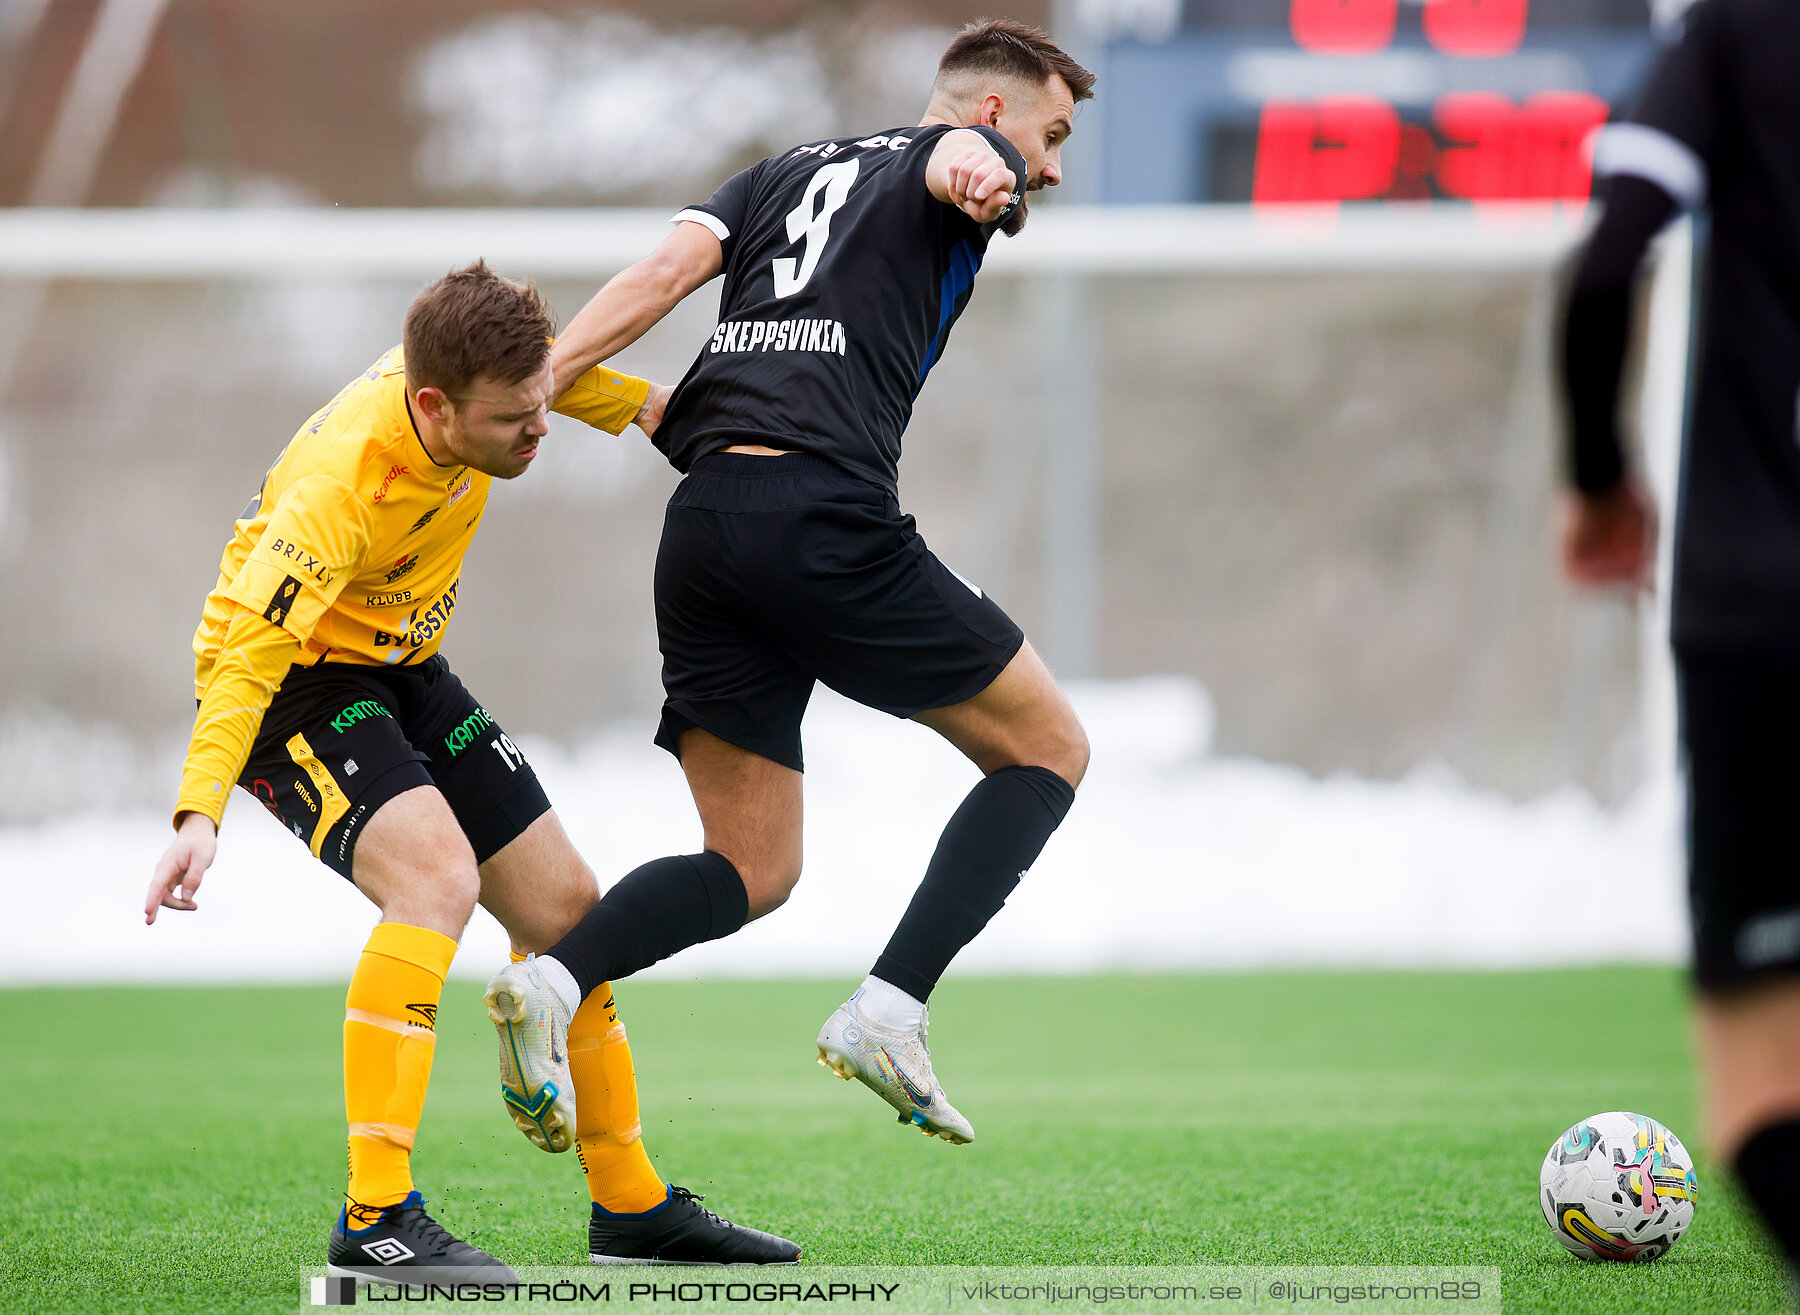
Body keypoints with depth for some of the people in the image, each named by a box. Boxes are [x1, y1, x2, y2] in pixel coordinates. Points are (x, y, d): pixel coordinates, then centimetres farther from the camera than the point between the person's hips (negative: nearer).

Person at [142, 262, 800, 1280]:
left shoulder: (478, 366, -15)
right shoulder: (342, 486, -36)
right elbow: (248, 646, -40)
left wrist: (644, 404, 6)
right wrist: (201, 813, -50)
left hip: (406, 671, 8)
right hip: (298, 679, -8)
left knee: (567, 907, 7)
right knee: (438, 878, -32)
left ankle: (631, 1204, 23)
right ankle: (377, 1221, -34)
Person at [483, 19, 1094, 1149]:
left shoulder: (789, 171, 28)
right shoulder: (977, 161, 12)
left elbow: (669, 268, 12)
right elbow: (958, 158, -14)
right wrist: (974, 175, -38)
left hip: (701, 524, 7)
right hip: (827, 519, -7)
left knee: (754, 869, 10)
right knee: (1048, 749, 9)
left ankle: (556, 980, -18)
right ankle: (889, 1013, -6)